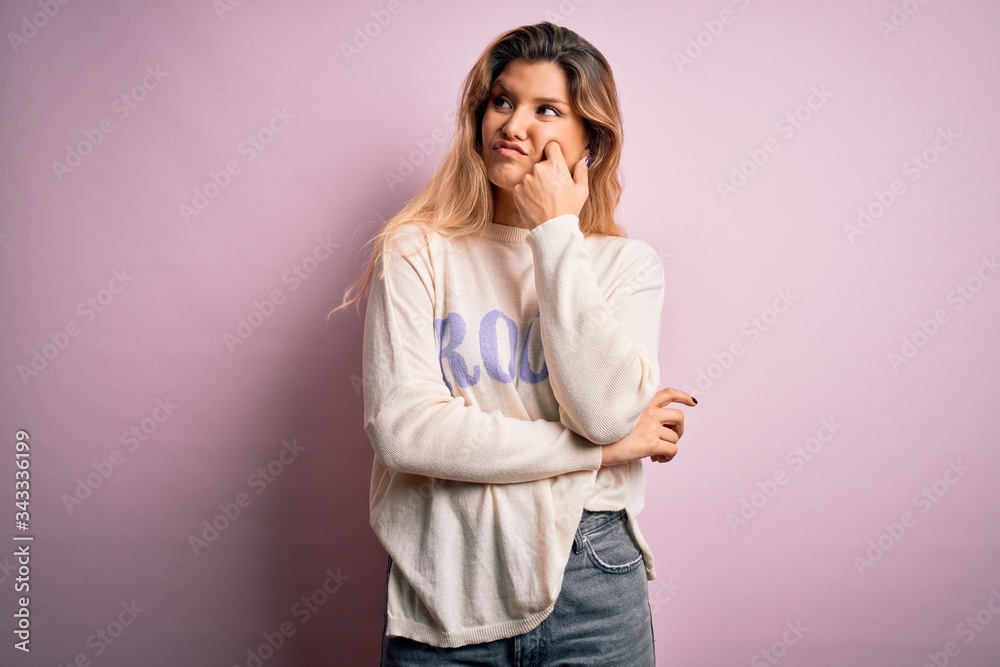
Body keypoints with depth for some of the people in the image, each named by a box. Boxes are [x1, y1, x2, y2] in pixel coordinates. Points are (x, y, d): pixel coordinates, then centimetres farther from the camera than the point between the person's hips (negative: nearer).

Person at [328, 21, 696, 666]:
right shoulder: (418, 251, -3)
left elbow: (607, 411, -15)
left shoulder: (627, 262, 1)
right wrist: (601, 449, -12)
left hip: (589, 588, 1)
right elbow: (401, 427, -15)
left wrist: (555, 232, -12)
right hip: (442, 589, 0)